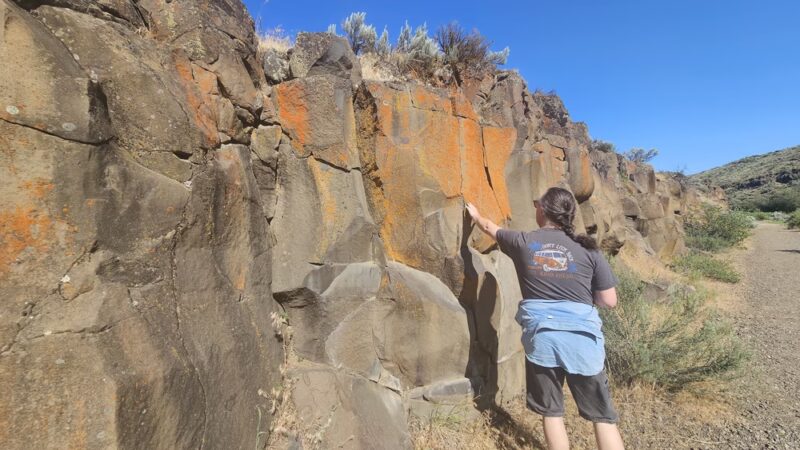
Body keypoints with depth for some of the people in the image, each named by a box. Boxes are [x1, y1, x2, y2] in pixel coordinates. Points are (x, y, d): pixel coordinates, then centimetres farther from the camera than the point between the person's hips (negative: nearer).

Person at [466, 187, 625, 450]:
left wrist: (476, 215, 39)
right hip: (582, 337, 1)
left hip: (541, 336, 0)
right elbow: (609, 301, -1)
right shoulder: (587, 249, -2)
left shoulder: (523, 242, -1)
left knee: (551, 411, 15)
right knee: (602, 415, 14)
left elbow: (490, 228, 18)